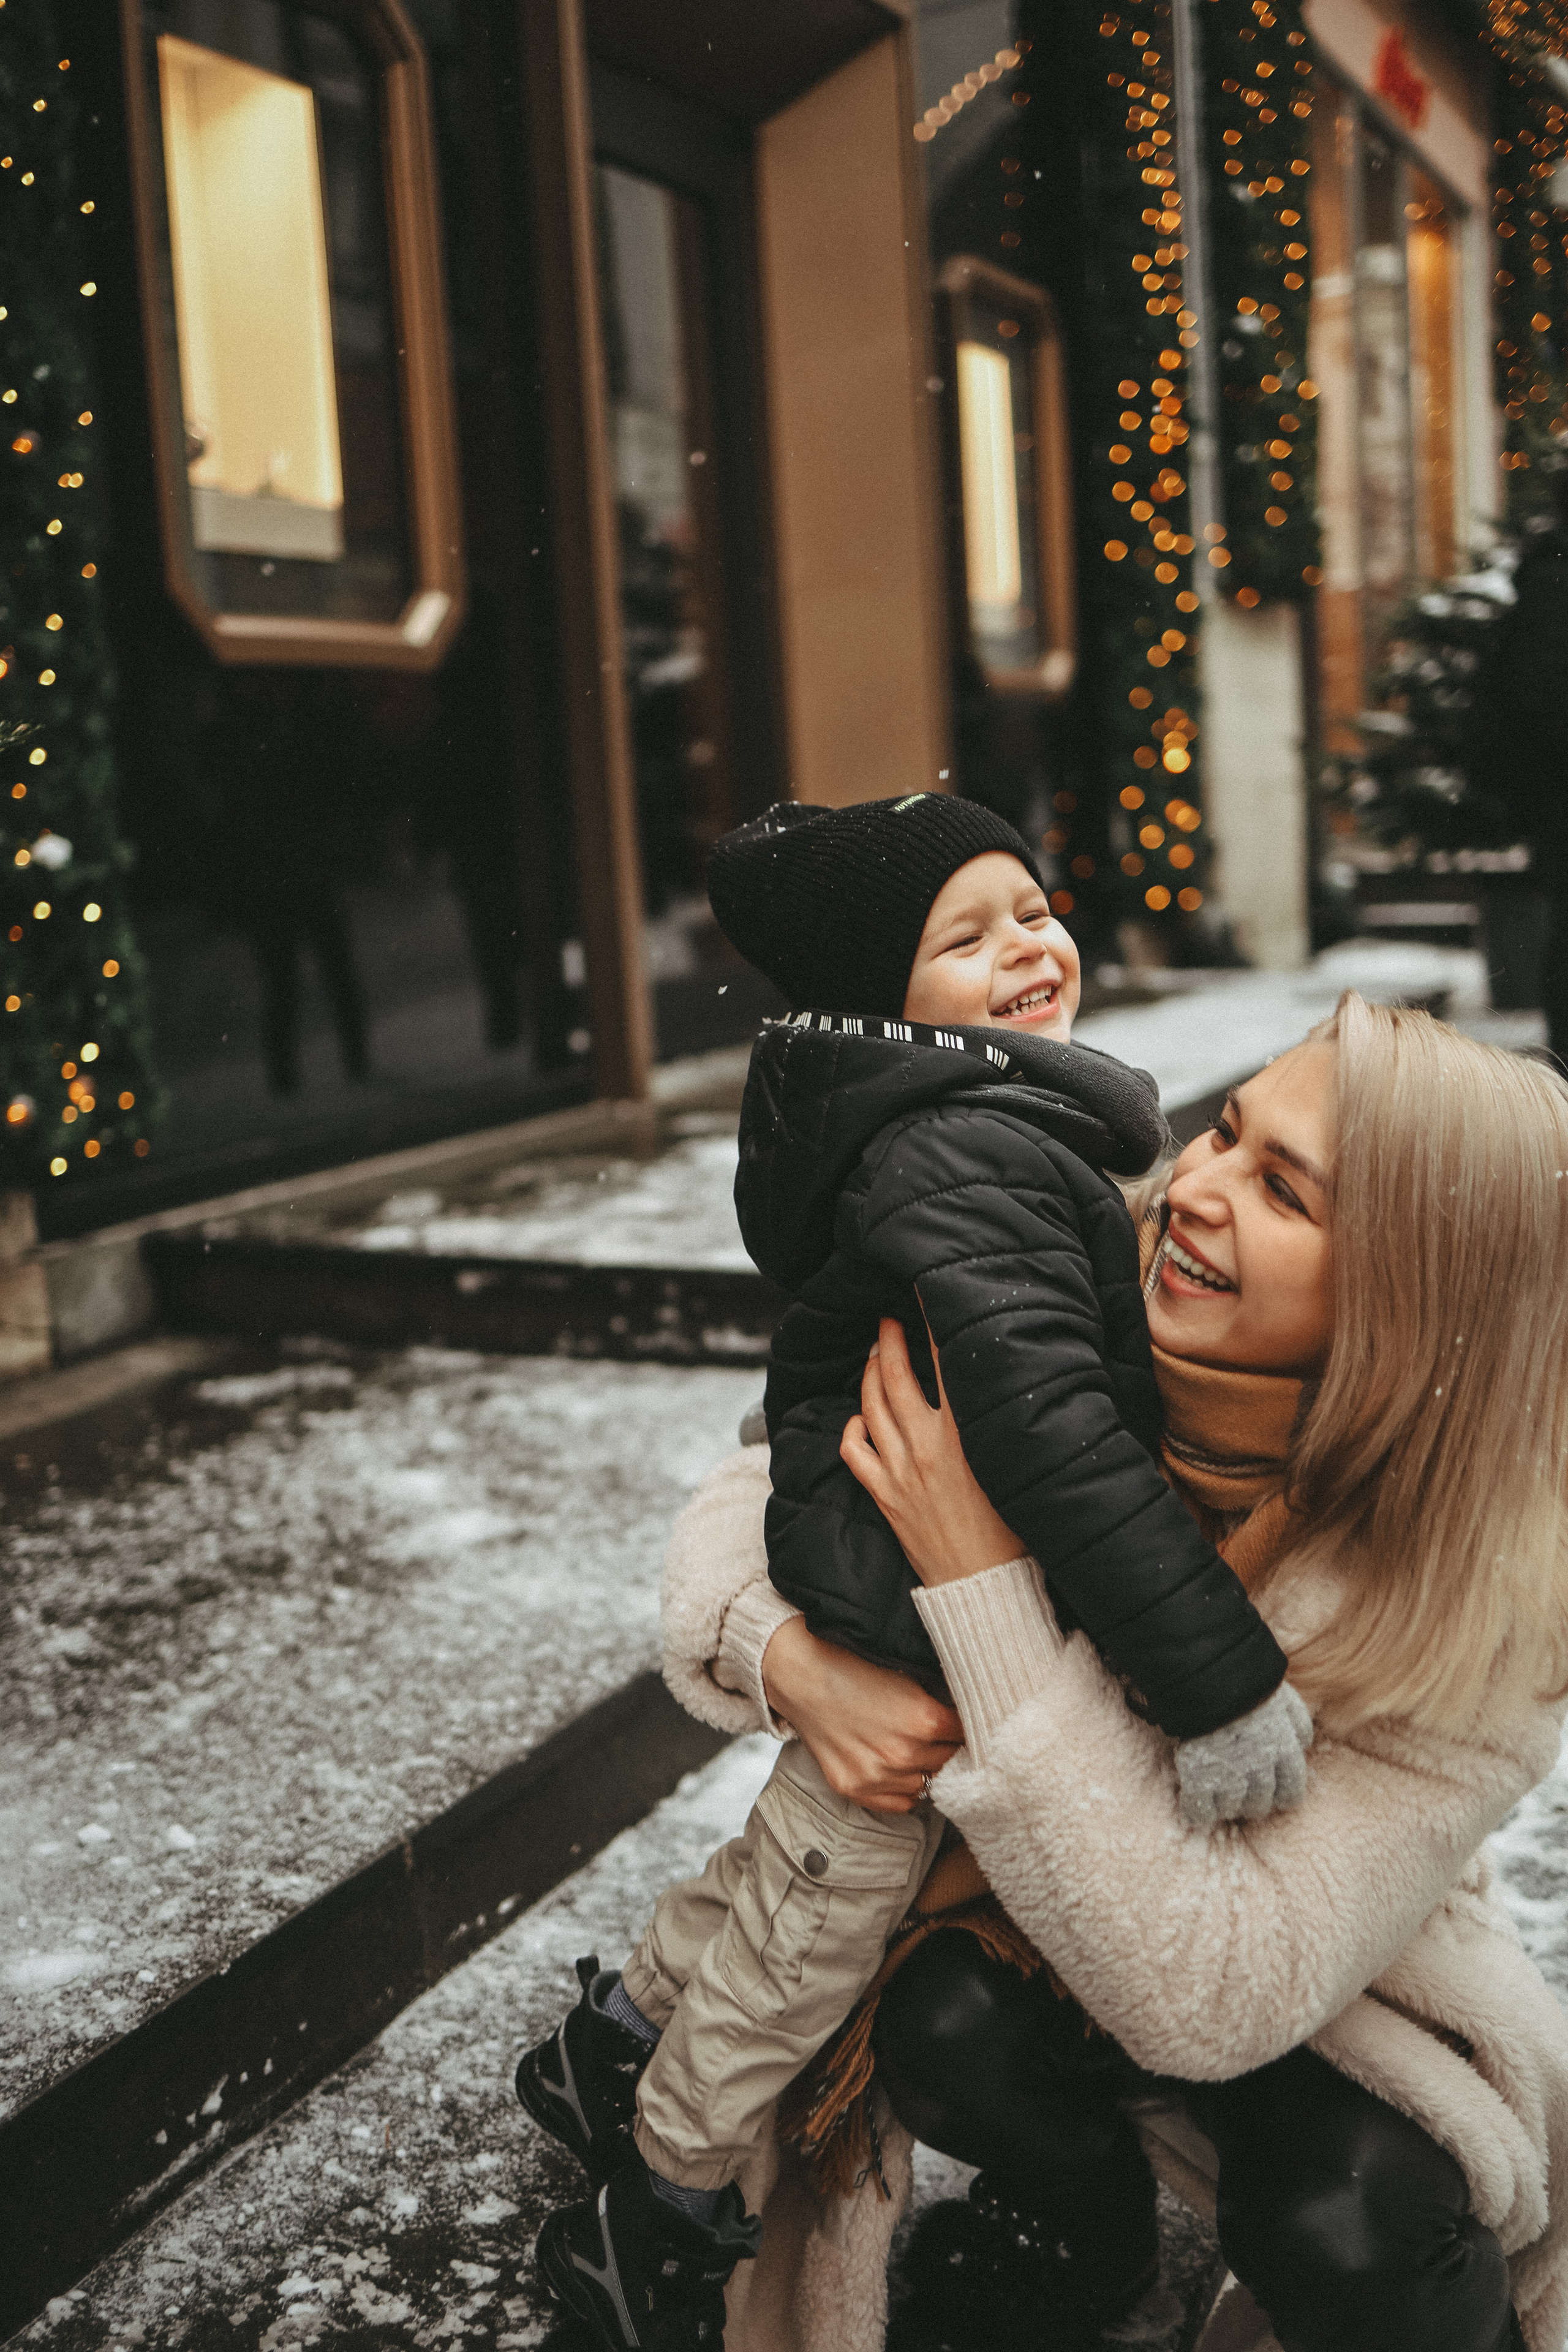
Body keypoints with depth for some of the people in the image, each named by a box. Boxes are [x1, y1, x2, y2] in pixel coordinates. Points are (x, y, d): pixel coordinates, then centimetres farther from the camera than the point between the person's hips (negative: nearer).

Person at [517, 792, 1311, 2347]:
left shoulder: (986, 1118, 5)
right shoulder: (967, 1153, -29)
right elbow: (1045, 1420, -38)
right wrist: (1220, 1676, -37)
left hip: (878, 1595, 10)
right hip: (916, 1632, -10)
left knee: (801, 1855, 30)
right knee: (820, 1922, 11)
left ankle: (617, 2045, 52)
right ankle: (663, 2227, 34)